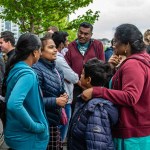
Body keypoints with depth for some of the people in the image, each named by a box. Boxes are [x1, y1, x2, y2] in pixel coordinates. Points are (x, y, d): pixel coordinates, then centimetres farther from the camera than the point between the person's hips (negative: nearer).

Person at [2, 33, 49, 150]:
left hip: (17, 133, 8)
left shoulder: (15, 68, 3)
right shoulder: (27, 73, -23)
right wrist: (35, 127, -25)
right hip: (27, 138, -8)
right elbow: (14, 105, -37)